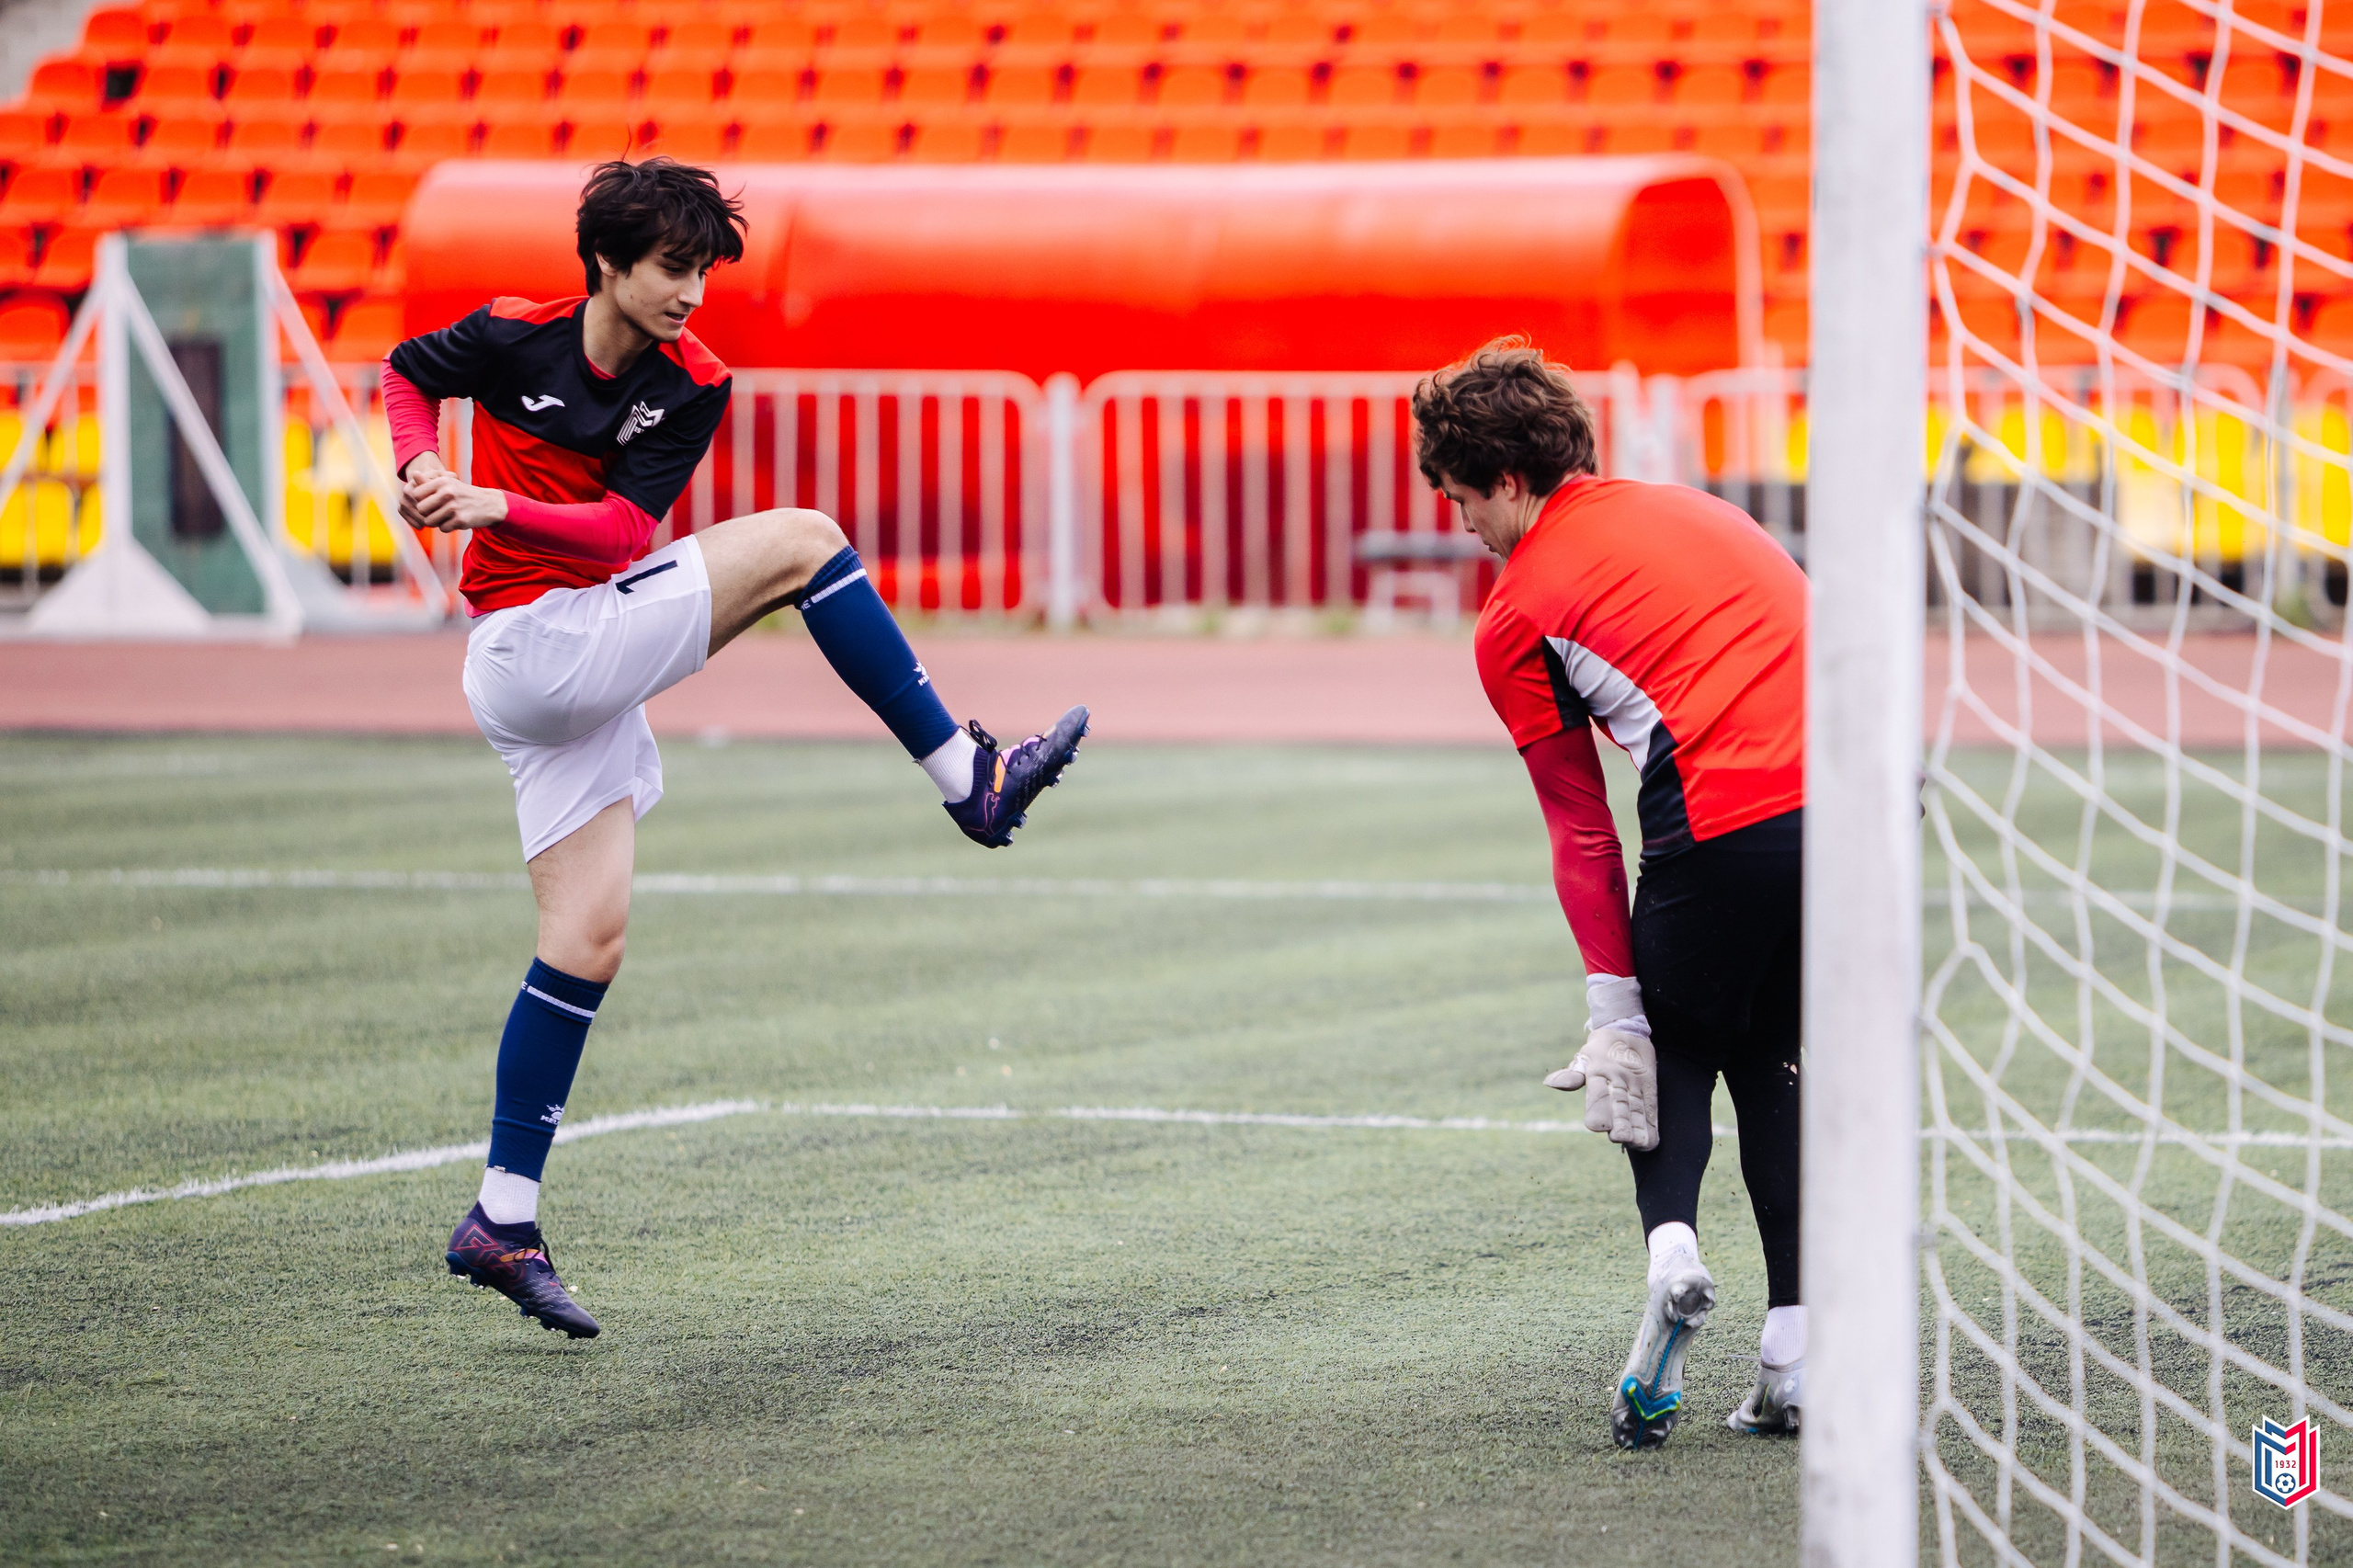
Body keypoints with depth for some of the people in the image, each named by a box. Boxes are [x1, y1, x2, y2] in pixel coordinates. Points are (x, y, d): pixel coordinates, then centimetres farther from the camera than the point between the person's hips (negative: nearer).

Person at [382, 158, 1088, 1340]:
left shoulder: (692, 386, 1)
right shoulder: (513, 341, -7)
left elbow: (622, 533, -9)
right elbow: (408, 374, 12)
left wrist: (499, 505, -22)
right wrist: (423, 466, -6)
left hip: (589, 665, 5)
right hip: (531, 647, -5)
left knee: (588, 941, 3)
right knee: (800, 540, -12)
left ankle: (503, 1220, 9)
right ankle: (968, 779, -8)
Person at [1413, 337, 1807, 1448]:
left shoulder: (1516, 617, 9)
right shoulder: (1690, 511, 24)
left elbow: (1582, 834, 9)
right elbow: (1818, 637, 18)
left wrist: (1615, 1011, 11)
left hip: (1722, 829, -5)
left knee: (1669, 1051, 19)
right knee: (1777, 1065, 20)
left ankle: (1670, 1240, -9)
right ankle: (1794, 1359, 13)